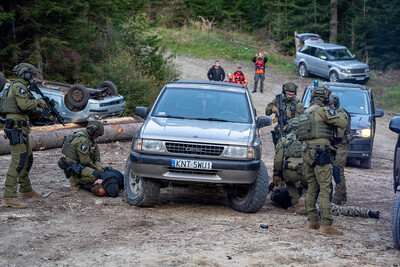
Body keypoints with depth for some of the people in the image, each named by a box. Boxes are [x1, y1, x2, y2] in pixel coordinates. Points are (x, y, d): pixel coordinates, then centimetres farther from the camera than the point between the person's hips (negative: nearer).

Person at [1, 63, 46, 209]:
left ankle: (25, 190, 32)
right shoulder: (19, 86, -11)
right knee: (18, 161, -15)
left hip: (21, 128, 11)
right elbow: (25, 104, -23)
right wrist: (38, 101, -7)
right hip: (16, 127, -11)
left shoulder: (20, 86, 21)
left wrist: (38, 110, 14)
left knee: (28, 159, 20)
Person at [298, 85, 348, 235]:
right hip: (320, 152, -8)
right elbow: (343, 124, -10)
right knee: (325, 189, -8)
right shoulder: (323, 110, -8)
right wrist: (335, 116, 12)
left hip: (306, 152, 8)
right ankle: (326, 225, -10)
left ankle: (312, 220, 20)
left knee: (312, 188, 16)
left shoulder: (305, 112, 18)